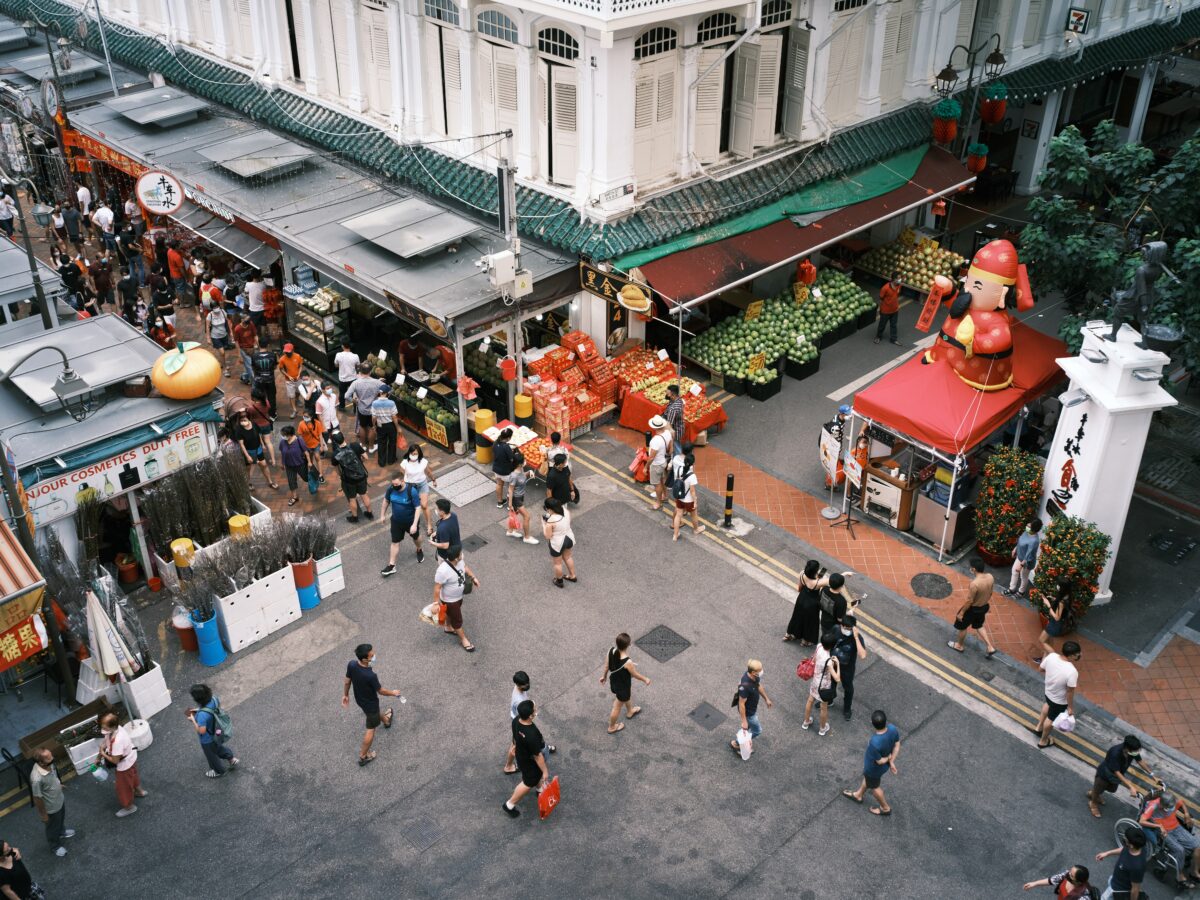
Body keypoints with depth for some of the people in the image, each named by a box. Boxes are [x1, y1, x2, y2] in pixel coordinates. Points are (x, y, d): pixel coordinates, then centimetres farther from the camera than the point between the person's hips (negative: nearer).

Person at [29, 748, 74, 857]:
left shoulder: (48, 764, -21)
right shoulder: (37, 778, -43)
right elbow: (37, 798, -28)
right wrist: (43, 814, -14)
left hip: (60, 799, 6)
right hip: (51, 807, -6)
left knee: (61, 819, 35)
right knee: (53, 828, 24)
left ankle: (62, 832, 64)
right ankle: (56, 846, 50)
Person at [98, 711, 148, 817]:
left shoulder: (117, 741, -44)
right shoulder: (115, 728, -18)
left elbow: (115, 760, -31)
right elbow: (104, 743, 0)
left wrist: (103, 754, -16)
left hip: (125, 764, -8)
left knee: (124, 786, 18)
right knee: (132, 776, 35)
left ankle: (129, 807, 42)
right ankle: (140, 791, 62)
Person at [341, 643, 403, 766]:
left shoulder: (351, 664, -25)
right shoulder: (371, 675, -42)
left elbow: (347, 681, -6)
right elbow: (381, 691, -23)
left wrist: (345, 695, 13)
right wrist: (393, 693, -3)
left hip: (359, 698, 7)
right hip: (370, 703, -7)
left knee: (375, 712, 37)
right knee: (371, 728, 17)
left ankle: (386, 720, 69)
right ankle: (363, 756, 31)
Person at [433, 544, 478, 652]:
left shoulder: (459, 560, -20)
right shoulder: (443, 571, -42)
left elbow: (464, 566, 4)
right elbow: (437, 588, -30)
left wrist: (473, 577, 5)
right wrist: (436, 602, -22)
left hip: (459, 595, 7)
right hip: (450, 600, -7)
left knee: (451, 613, 33)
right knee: (457, 620, 15)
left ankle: (448, 628, 61)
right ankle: (463, 639, 39)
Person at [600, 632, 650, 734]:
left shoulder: (611, 650, -24)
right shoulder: (627, 662, -41)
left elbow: (606, 665, -6)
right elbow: (635, 674, -21)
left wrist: (604, 676, 14)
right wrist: (645, 679, 0)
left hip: (613, 681, 6)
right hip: (622, 686, -6)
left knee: (628, 695, 37)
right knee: (617, 707, 21)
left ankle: (630, 711, 65)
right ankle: (612, 727, 46)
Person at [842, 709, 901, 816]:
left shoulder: (875, 743, -46)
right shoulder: (892, 728, -28)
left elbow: (880, 761, -28)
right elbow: (897, 745, -11)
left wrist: (888, 757, -8)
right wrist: (891, 761, -2)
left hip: (874, 768, -6)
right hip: (886, 762, 6)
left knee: (874, 787, 26)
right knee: (867, 778, 33)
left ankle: (885, 808, 50)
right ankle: (858, 795, 60)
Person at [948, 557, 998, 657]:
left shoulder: (974, 584, -37)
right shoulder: (990, 577, -15)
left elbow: (969, 601, -25)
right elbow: (990, 593, 2)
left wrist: (961, 612, -11)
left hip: (973, 609, -7)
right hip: (984, 607, 7)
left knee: (962, 626, 21)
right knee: (979, 625, 31)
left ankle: (959, 645, 43)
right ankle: (990, 647, 32)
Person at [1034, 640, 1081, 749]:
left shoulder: (1051, 657, -24)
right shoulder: (1072, 672, -39)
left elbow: (1041, 668, -4)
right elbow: (1070, 692, -27)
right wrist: (1070, 707, -11)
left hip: (1048, 691, 5)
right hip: (1060, 700, -5)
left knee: (1048, 704, 38)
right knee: (1051, 719, 21)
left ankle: (1039, 726, 60)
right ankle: (1043, 741, 46)